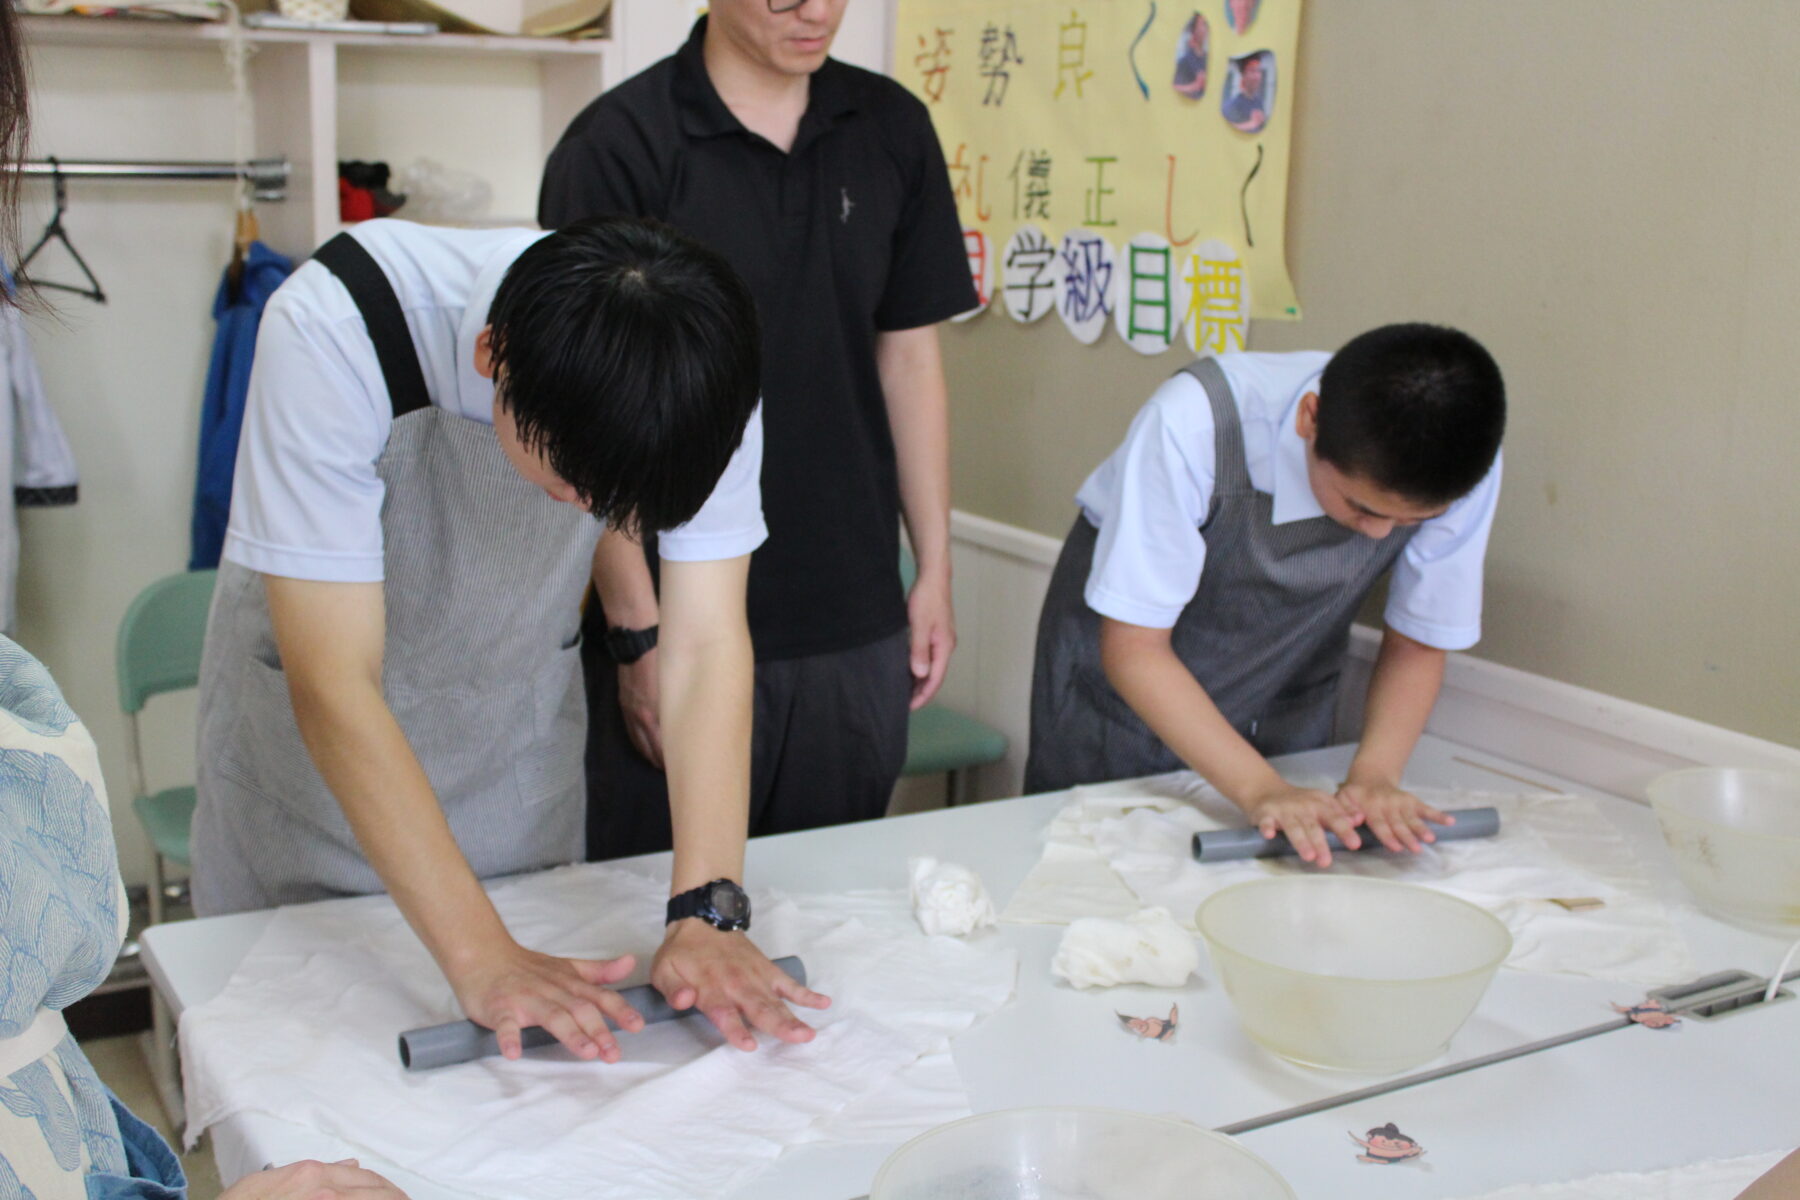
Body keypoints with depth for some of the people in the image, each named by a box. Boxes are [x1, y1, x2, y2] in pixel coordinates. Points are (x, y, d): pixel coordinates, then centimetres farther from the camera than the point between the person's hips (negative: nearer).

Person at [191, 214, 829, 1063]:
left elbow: (708, 644, -24)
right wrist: (480, 957, -41)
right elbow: (334, 685, -36)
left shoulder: (707, 367, -25)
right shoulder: (334, 331, -35)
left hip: (520, 712, 3)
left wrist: (706, 913, -34)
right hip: (313, 723, -2)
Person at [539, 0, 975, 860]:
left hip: (858, 628, 4)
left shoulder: (892, 130, 5)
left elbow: (908, 360, 10)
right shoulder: (617, 146, -8)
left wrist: (935, 571, 8)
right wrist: (638, 631, -10)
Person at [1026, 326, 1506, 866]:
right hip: (1123, 683, -2)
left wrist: (1374, 776, -28)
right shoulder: (1193, 425, -37)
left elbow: (1418, 643, -11)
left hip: (1287, 700, 3)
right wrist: (1261, 788, -38)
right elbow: (1134, 647, -30)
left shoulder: (1462, 465, -26)